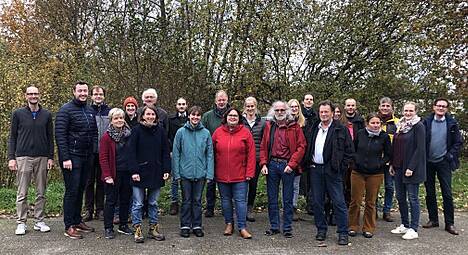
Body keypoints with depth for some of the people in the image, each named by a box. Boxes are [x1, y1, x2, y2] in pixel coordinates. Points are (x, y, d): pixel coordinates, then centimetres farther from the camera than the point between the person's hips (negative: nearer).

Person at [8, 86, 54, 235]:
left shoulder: (47, 115, 7)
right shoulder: (18, 114, 4)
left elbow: (50, 137, 8)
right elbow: (12, 137, 4)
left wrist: (51, 157, 2)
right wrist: (11, 158, -3)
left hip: (42, 158, 1)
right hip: (23, 158, -1)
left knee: (41, 193, 6)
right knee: (22, 193, 2)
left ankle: (39, 221, 15)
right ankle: (21, 223, 12)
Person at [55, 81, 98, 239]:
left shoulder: (90, 111, 13)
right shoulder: (66, 110, -7)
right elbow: (60, 135, -13)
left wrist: (93, 151, 9)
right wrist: (65, 158, -18)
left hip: (87, 157, 7)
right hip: (72, 157, -6)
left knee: (81, 189, 13)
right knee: (72, 191, -3)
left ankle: (77, 221, 23)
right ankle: (69, 226, 4)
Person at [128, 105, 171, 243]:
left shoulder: (160, 130, 4)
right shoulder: (137, 130, -4)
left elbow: (165, 151, 5)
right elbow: (132, 152, -6)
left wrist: (166, 170, -2)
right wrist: (134, 171, -13)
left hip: (156, 172, 3)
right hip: (140, 172, -3)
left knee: (153, 203, 13)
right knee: (138, 203, 4)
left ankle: (153, 228, 23)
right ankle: (137, 229, 15)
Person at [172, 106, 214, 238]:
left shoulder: (206, 133, 1)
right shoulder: (181, 132, -2)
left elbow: (210, 155, 2)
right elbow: (175, 154, -1)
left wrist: (209, 174, -3)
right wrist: (176, 173, -5)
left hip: (200, 173, 1)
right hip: (185, 173, -1)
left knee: (197, 200, 11)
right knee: (186, 201, 8)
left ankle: (197, 226, 22)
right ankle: (185, 226, 19)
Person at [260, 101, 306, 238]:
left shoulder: (294, 126, -1)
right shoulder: (269, 126, 9)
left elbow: (301, 146, -5)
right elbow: (263, 146, 10)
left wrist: (292, 164, -12)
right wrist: (263, 163, -1)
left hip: (288, 166, -3)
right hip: (272, 165, 3)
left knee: (288, 199, 6)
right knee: (272, 198, 10)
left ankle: (287, 228, 16)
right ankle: (274, 226, 22)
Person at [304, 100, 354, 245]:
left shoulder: (340, 129, -2)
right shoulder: (314, 129, 12)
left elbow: (349, 150, -2)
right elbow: (308, 148, 20)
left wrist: (341, 166, -7)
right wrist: (309, 163, 8)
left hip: (332, 171, -5)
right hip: (315, 169, 5)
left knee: (339, 202, -2)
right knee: (317, 202, 10)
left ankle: (343, 233, 8)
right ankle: (321, 230, 23)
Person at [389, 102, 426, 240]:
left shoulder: (418, 126, -9)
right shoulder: (400, 125, 12)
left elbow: (420, 148, -14)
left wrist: (411, 167, -18)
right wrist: (392, 164, 10)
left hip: (411, 168, -7)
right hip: (399, 167, 7)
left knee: (412, 198, 0)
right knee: (400, 197, 12)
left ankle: (413, 229, 8)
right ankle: (404, 225, 25)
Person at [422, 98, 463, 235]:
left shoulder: (452, 123, 0)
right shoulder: (426, 122, 0)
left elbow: (458, 142, 3)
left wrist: (450, 155, -7)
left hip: (443, 162, -1)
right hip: (428, 162, 1)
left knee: (447, 194, 0)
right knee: (430, 193, 9)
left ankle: (449, 223, 8)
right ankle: (433, 219, 21)